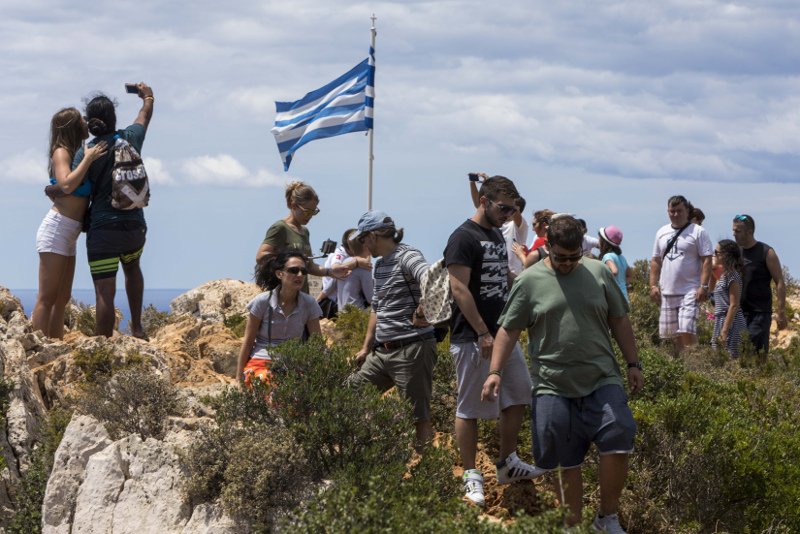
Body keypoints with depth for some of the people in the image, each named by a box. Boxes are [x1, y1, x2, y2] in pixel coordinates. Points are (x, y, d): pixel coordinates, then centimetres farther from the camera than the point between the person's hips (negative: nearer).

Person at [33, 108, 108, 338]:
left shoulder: (75, 153, 17)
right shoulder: (61, 152, -7)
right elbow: (66, 185, -23)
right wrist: (88, 158, -16)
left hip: (69, 235, 9)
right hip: (56, 229, -9)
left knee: (62, 299, 10)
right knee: (47, 298, -11)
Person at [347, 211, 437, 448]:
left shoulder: (407, 256, -11)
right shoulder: (380, 264, 17)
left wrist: (421, 313, -24)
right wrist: (366, 347, 25)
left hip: (412, 349, -10)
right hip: (382, 351, 10)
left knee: (419, 417, -6)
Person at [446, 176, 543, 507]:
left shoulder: (497, 235, 14)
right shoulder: (464, 238, -13)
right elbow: (460, 290, -19)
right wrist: (483, 334, -20)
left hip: (502, 334, 9)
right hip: (472, 339, -9)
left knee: (518, 397, 11)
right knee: (470, 409, -1)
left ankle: (508, 463, 24)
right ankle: (471, 477, 6)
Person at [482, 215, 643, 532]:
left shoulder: (598, 273, 6)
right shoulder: (529, 282, 0)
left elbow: (619, 321, 13)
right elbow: (508, 330, 2)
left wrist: (633, 364, 10)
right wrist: (495, 371, -7)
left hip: (602, 379, 1)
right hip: (554, 387, -1)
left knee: (617, 443, -13)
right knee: (568, 462, 5)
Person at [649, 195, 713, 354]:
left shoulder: (698, 232, -3)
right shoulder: (662, 233, 13)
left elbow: (707, 260, -8)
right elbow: (655, 261, 17)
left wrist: (703, 286, -16)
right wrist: (653, 285, 8)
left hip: (690, 292, -6)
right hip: (667, 292, 6)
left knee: (687, 330, -18)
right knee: (672, 333, 8)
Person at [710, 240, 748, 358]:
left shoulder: (732, 276, -14)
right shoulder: (724, 275, 13)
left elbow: (734, 306, -19)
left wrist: (725, 330, -21)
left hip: (730, 322, -10)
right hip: (721, 321, 10)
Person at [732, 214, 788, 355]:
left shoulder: (766, 253, -4)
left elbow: (780, 283, -6)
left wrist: (781, 313, -11)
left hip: (760, 313, -5)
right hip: (738, 312, 5)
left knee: (757, 353, -11)